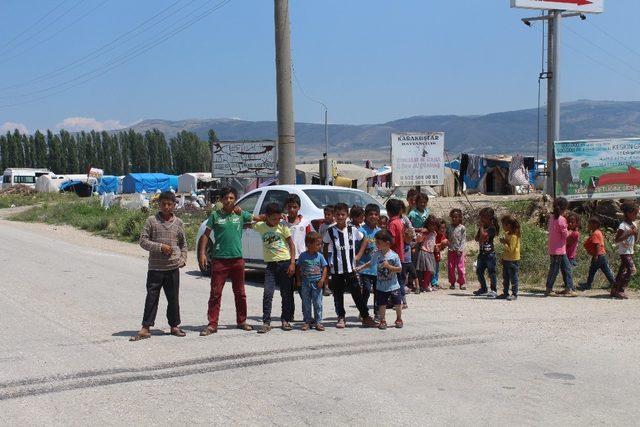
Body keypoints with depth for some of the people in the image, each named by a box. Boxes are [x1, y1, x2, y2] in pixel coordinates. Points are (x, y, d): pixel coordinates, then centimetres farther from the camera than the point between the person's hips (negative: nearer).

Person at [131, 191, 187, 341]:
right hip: (155, 267, -2)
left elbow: (183, 244, 18)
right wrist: (160, 247, -14)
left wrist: (183, 258, 4)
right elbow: (143, 241, -3)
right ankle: (146, 328, 1)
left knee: (173, 298, 8)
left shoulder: (178, 222, 8)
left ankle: (174, 326, 20)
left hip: (173, 267, 2)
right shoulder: (152, 221, 0)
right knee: (152, 297, -2)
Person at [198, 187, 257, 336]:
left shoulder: (241, 214, 6)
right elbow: (206, 234, 2)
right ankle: (212, 324, 1)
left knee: (240, 293, 11)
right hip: (219, 259, -2)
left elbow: (258, 219, 20)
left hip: (237, 259, 2)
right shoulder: (215, 215, 2)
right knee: (215, 293, -3)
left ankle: (242, 321, 24)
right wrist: (202, 253, -6)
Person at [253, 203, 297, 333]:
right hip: (271, 265, 1)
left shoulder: (282, 226, -3)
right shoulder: (260, 226, 2)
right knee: (267, 293, -7)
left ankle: (286, 320, 17)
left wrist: (292, 263, -7)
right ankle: (266, 322, -4)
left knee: (287, 294, 5)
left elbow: (291, 244, 1)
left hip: (285, 263, -1)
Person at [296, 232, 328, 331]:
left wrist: (322, 279, -9)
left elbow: (324, 268, 2)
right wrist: (298, 280, 1)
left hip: (317, 283, 0)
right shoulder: (303, 256, -2)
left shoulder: (319, 256, 0)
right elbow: (298, 268, 5)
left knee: (318, 303, 2)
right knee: (306, 304, 6)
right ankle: (307, 322, 15)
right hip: (305, 283, 0)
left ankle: (318, 322, 10)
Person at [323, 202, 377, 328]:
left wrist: (359, 255, 7)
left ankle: (366, 317, 10)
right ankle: (341, 318, 20)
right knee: (338, 295, 7)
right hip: (336, 269, 0)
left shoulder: (353, 230, 0)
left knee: (357, 294, 2)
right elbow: (325, 248, 7)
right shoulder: (330, 231, -3)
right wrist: (326, 263, 1)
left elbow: (364, 240, 15)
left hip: (351, 268, 0)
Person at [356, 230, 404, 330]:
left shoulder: (394, 256, -13)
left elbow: (399, 269, -11)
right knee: (382, 304, 6)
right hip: (381, 286, 3)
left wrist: (389, 266, -23)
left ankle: (399, 319, 25)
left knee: (397, 303, 6)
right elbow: (370, 263, 13)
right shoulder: (376, 254, -1)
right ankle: (382, 321, 19)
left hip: (393, 285, -3)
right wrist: (359, 268, 7)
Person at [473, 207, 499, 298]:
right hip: (482, 253, 9)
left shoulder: (492, 228, -13)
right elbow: (477, 239, 12)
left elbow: (483, 237, -24)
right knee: (479, 271, 12)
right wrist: (479, 228, 0)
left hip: (489, 253, -9)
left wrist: (481, 227, -15)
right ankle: (483, 289, 25)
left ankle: (494, 290, 0)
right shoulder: (482, 227, 12)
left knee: (491, 272, -6)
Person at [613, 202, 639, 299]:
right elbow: (617, 240, -20)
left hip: (630, 252, 9)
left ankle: (615, 290, 19)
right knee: (631, 269, -18)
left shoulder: (633, 224, 9)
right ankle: (620, 291, -14)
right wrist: (629, 234, -25)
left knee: (622, 271, 12)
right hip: (624, 252, -9)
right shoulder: (623, 225, -16)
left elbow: (635, 239, 20)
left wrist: (636, 233, -2)